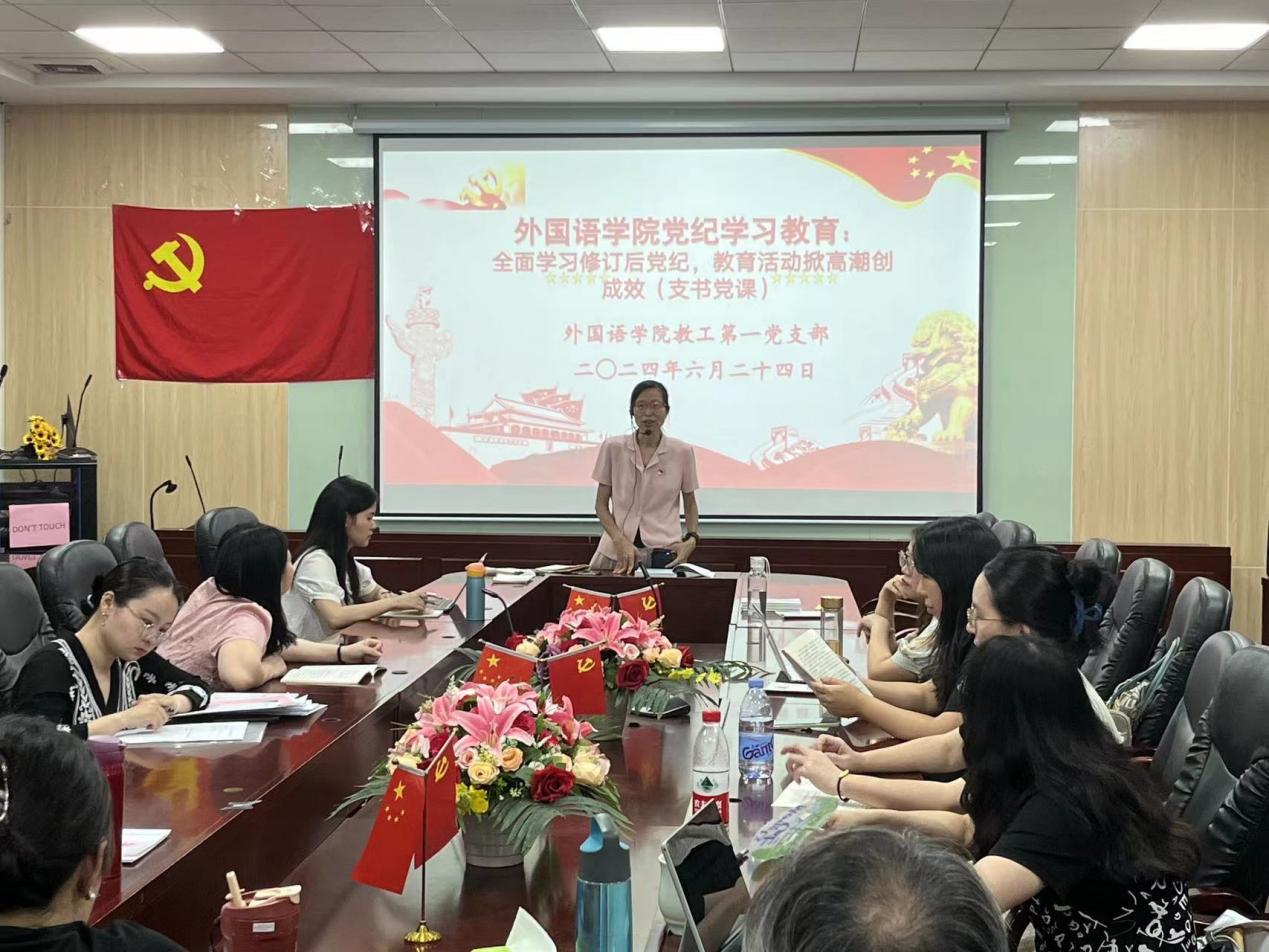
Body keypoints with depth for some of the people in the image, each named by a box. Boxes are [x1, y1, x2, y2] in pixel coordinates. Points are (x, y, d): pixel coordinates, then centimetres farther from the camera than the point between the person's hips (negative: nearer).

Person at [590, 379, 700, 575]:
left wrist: (691, 539, -4)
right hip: (617, 552, 0)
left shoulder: (682, 452, 2)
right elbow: (601, 504, 5)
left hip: (664, 553, 0)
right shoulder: (613, 447, 2)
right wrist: (620, 541, -10)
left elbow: (690, 504, 13)